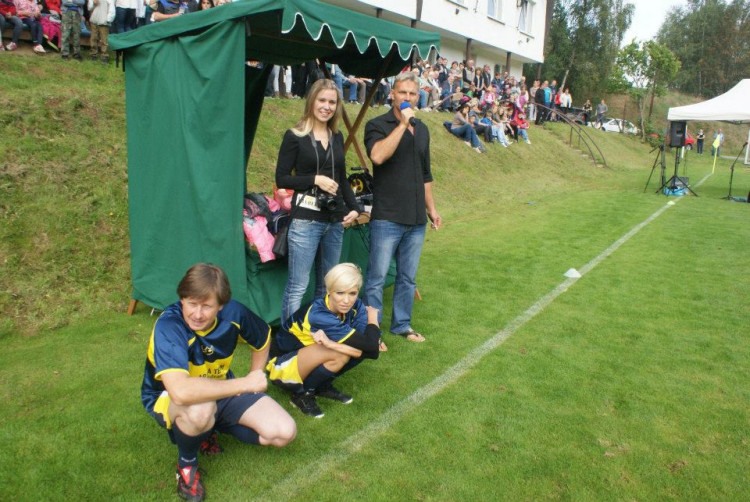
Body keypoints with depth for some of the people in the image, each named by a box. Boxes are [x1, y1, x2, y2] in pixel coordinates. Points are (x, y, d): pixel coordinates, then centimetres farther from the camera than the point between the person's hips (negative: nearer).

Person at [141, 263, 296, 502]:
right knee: (200, 409, -41)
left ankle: (210, 429, 12)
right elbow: (181, 392, -48)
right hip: (168, 399, -4)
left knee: (284, 433, -11)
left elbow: (263, 339, 6)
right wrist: (245, 384, -38)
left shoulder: (233, 312, -18)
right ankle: (186, 463, -6)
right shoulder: (168, 326, -33)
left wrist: (254, 380, 1)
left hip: (221, 390, 5)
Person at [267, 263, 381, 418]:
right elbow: (371, 344, -35)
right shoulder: (319, 315, -34)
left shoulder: (356, 306, -15)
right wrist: (373, 320, -16)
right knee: (340, 355, -32)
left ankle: (323, 386, 3)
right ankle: (301, 393, -8)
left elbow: (373, 351, -24)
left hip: (308, 357, 6)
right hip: (283, 366, -6)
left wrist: (331, 344, -34)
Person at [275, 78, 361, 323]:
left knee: (327, 285, 13)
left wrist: (354, 208, 7)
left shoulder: (337, 137, 13)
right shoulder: (295, 136, -3)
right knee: (298, 287, -4)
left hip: (335, 220, 6)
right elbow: (281, 179, -5)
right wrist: (315, 179, -15)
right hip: (306, 220, -6)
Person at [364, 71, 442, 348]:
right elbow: (378, 156, -26)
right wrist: (402, 124, -22)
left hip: (416, 220, 6)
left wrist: (431, 208, 21)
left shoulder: (422, 130, 16)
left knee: (408, 277, 15)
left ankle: (402, 324, 29)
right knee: (377, 278, -1)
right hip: (387, 218, -6)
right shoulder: (377, 125, -4)